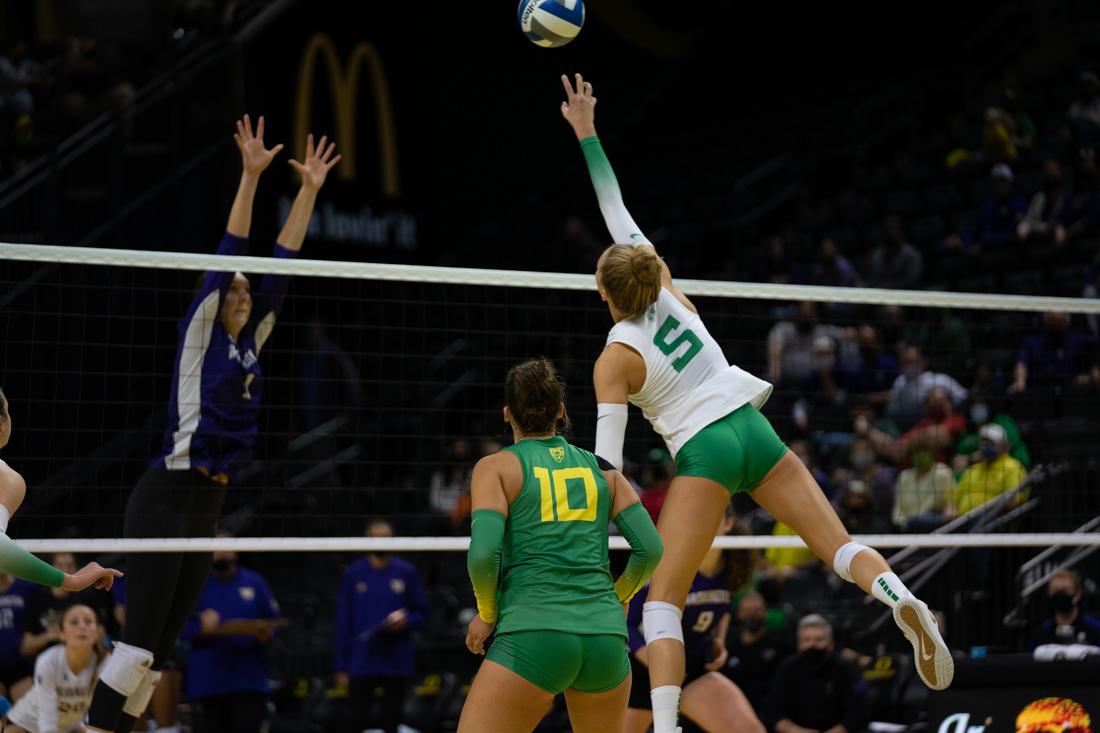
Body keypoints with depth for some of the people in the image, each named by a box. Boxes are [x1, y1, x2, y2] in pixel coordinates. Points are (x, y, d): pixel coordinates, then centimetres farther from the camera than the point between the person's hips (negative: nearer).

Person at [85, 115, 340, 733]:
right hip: (167, 499, -8)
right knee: (141, 640, -14)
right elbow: (228, 258, -10)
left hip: (208, 506, 8)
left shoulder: (250, 342, 15)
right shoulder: (200, 333, -2)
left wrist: (310, 190, 14)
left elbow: (281, 267, 15)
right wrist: (251, 177, -14)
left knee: (162, 648, 5)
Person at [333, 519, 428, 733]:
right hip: (361, 665, 0)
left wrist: (405, 620, -14)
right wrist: (341, 666, 1)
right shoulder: (354, 575, 5)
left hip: (396, 665, 0)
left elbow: (421, 612, 10)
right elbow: (343, 623, 5)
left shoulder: (406, 573, 5)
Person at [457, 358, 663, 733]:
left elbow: (483, 555, -7)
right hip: (605, 636, 4)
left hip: (533, 635, -4)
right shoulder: (600, 467, 15)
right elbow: (650, 549, 8)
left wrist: (486, 615, 9)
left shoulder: (496, 467, 6)